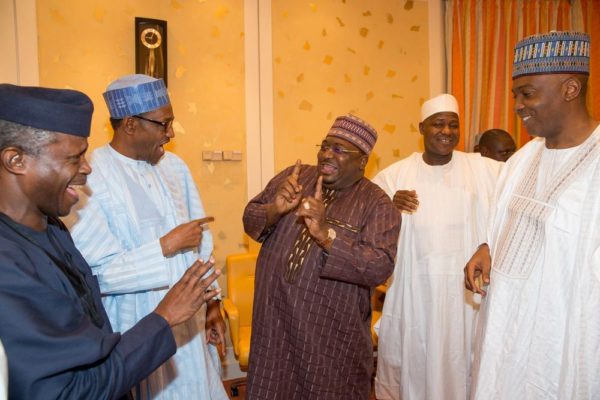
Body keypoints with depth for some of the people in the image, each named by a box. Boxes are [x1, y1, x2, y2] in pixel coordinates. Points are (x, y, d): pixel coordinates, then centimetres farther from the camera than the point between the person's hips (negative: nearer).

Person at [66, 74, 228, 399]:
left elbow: (201, 241, 6)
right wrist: (167, 246, -20)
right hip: (137, 333, -5)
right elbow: (95, 271, -20)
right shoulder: (89, 179, -18)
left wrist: (212, 302, 7)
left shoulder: (174, 166, 2)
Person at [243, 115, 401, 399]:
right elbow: (250, 219, 3)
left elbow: (380, 267, -20)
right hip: (274, 321, 3)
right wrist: (275, 210, -19)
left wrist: (326, 235, -30)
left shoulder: (377, 205, -9)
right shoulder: (293, 177, 2)